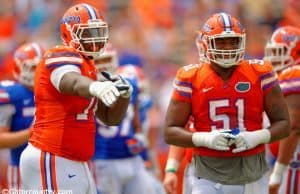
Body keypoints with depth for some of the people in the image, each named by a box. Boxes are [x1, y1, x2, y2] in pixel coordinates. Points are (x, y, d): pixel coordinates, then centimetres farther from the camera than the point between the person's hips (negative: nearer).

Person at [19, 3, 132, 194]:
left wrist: (124, 95, -1)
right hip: (53, 161, -10)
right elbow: (72, 82, -36)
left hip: (75, 164, 10)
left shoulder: (88, 67, 18)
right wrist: (95, 87, -59)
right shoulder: (63, 57, -10)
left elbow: (110, 118, 20)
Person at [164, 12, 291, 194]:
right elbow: (170, 132, 0)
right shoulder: (191, 79, -2)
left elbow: (283, 123, 5)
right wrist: (205, 139, -18)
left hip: (251, 177, 1)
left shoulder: (260, 74, 0)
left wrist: (257, 137, -14)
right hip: (209, 178, -1)